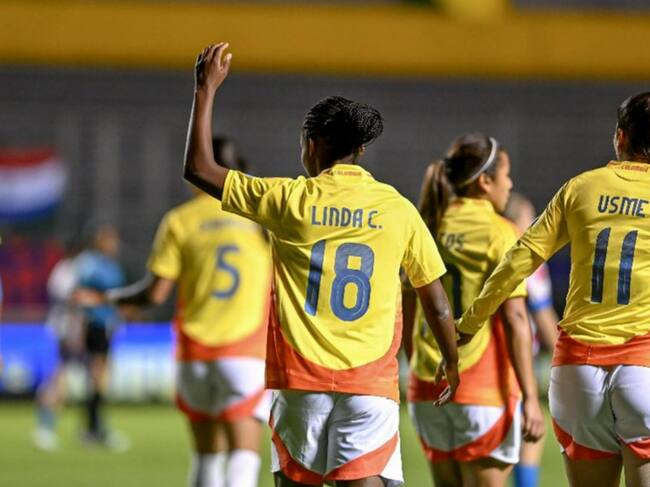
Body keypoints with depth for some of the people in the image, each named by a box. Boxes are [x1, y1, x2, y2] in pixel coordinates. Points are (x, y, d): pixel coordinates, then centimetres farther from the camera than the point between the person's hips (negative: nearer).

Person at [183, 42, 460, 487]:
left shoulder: (290, 201, 0)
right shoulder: (397, 209, 3)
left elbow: (199, 169, 7)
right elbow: (436, 302, 9)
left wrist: (207, 89, 14)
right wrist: (453, 363, 24)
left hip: (301, 380, 0)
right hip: (371, 383, 0)